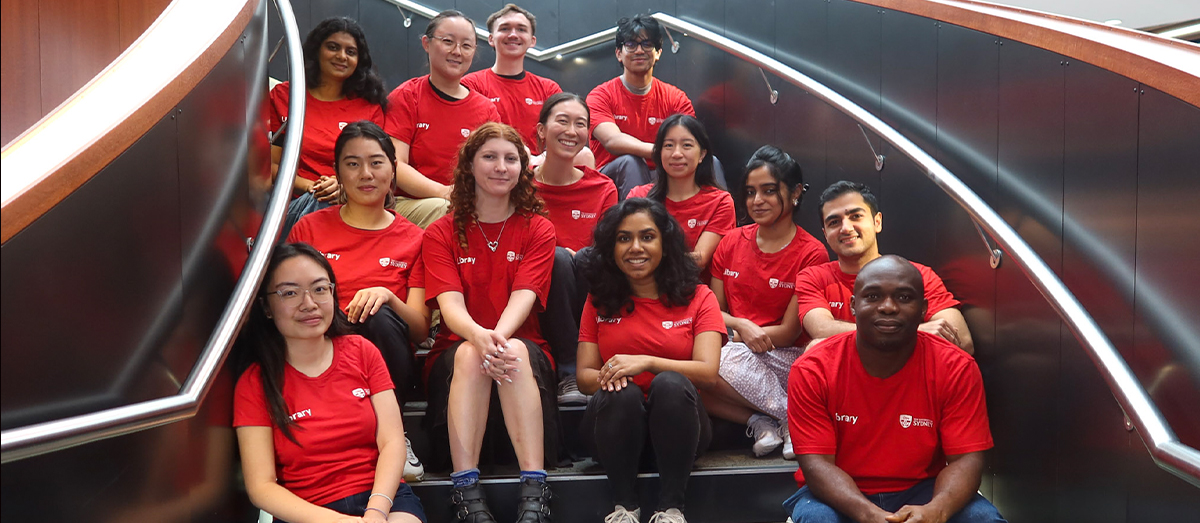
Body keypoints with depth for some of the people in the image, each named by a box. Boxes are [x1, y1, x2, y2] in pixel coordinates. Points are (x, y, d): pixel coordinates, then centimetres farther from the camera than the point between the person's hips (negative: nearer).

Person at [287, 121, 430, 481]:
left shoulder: (413, 239, 12)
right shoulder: (309, 228, 13)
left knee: (379, 316, -32)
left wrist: (388, 296, -17)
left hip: (387, 370, 1)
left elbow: (421, 329, 5)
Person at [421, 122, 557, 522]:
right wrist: (479, 336, -34)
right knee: (470, 353, -34)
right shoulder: (441, 233, 7)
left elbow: (524, 297, -9)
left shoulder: (538, 230, 8)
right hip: (457, 351, 0)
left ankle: (534, 490, -39)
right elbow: (450, 302, -10)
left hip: (524, 349, 0)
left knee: (516, 351, -34)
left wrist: (500, 336, -33)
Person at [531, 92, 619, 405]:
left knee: (590, 257, -28)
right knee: (557, 257, -31)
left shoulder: (603, 189, 8)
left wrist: (585, 259, -17)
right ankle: (569, 374, -28)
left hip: (589, 302, 2)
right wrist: (559, 255, -15)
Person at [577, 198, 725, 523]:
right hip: (617, 423, 1)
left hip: (675, 422, 0)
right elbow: (585, 375, 3)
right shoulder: (600, 302, 11)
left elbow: (708, 373, -10)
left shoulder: (698, 298, 5)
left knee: (671, 383, -33)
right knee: (623, 394, -32)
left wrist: (646, 362, -25)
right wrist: (607, 378, -22)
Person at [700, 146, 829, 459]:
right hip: (735, 353, 4)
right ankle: (761, 422, -17)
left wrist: (737, 337, -11)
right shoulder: (732, 242, 10)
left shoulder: (811, 253, -3)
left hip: (784, 359, -3)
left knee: (721, 360, -34)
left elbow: (789, 332, -5)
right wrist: (742, 325, -11)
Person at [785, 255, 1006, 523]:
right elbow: (817, 462, -17)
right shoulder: (811, 371, -15)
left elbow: (965, 459, -12)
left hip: (921, 492, 2)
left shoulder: (957, 369, -11)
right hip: (839, 495, -1)